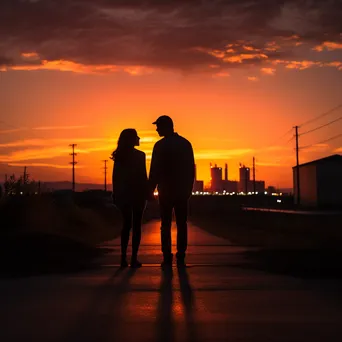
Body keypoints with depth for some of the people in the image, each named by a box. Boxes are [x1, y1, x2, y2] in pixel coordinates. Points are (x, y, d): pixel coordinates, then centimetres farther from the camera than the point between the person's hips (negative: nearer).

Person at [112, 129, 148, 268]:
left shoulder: (119, 156, 4)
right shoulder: (139, 155, -9)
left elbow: (115, 177, 4)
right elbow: (143, 176, -10)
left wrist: (116, 194, 9)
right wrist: (147, 193, -3)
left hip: (123, 194, 4)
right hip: (137, 193, -4)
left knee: (126, 225, 11)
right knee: (136, 226, 1)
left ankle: (124, 258, 7)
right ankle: (134, 259, -2)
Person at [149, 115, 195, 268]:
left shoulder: (160, 145, -8)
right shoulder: (186, 143, 4)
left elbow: (154, 170, -10)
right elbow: (191, 168, 7)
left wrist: (150, 189, -2)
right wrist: (189, 188, 14)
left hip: (166, 190, -3)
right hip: (183, 190, 3)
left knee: (166, 224, 3)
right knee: (181, 224, 7)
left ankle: (167, 258, 0)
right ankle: (181, 257, 5)